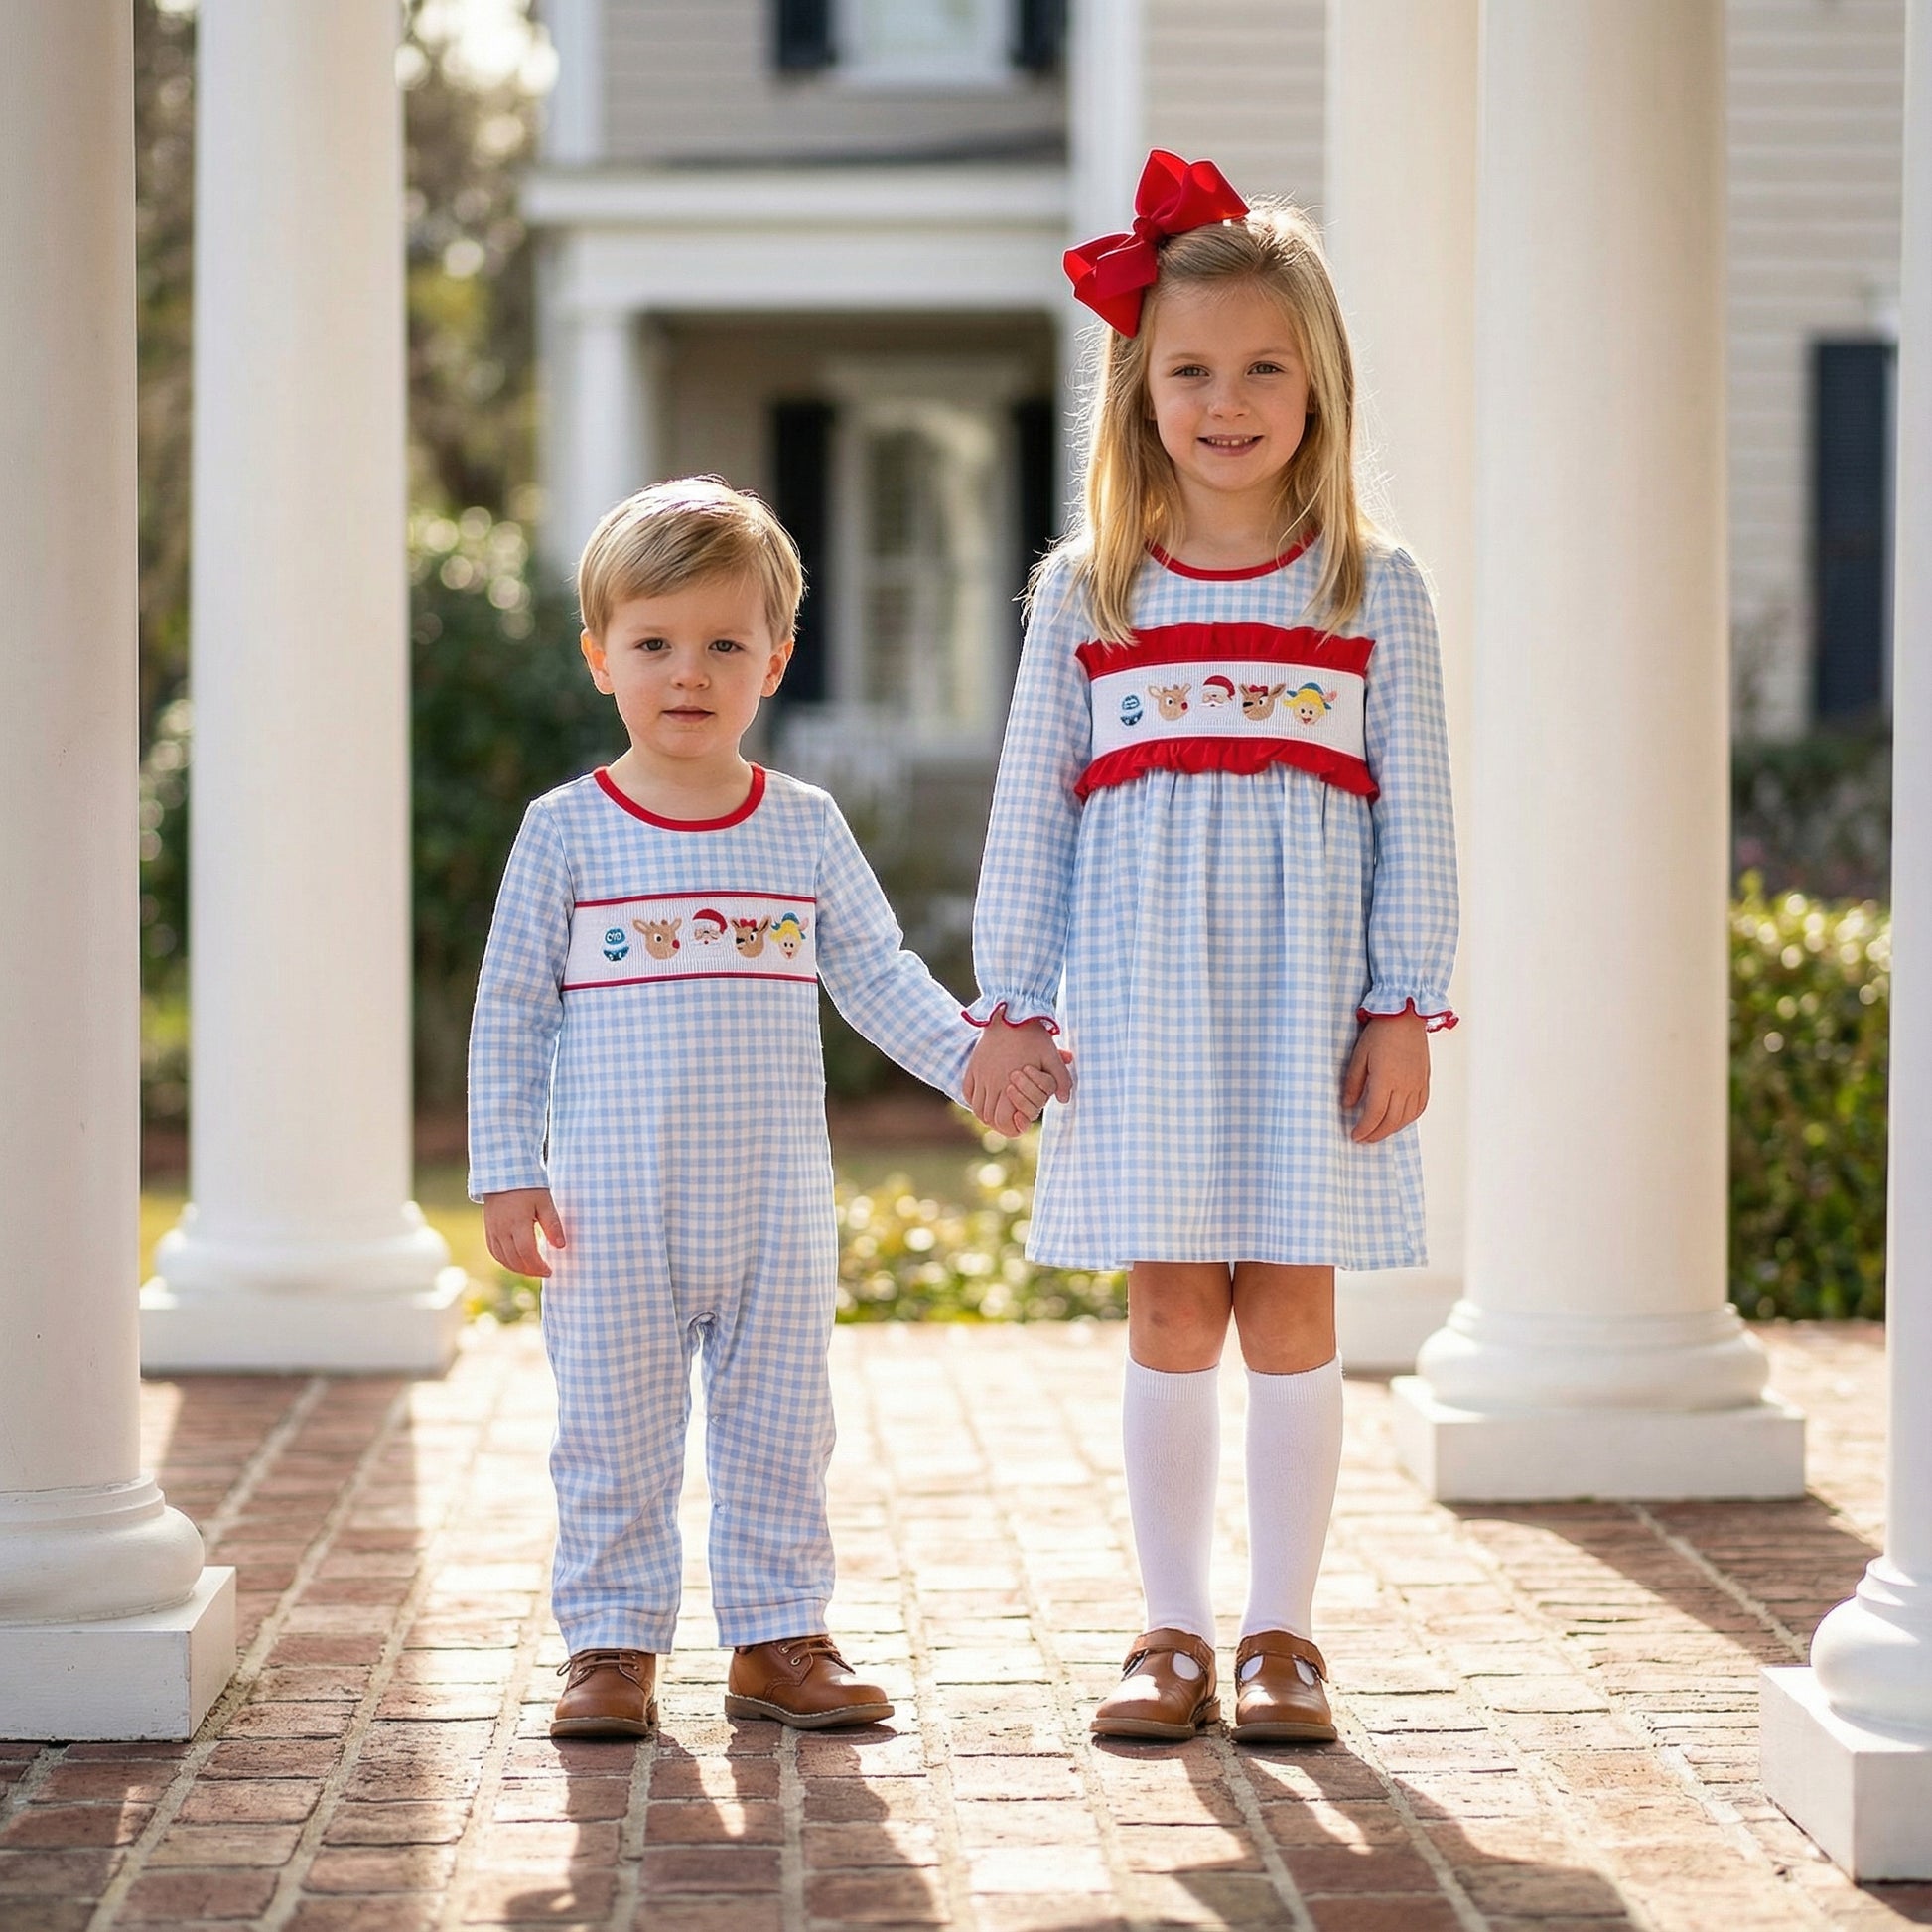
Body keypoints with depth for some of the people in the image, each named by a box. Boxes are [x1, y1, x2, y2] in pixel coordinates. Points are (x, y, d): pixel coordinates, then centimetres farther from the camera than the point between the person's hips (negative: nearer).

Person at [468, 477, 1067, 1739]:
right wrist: (509, 1171, -4)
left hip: (776, 1206, 2)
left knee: (778, 1432, 9)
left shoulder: (806, 829, 5)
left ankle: (779, 1637, 18)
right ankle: (614, 1645, 14)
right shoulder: (569, 831, -1)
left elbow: (879, 972, 10)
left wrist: (973, 1057, -5)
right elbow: (511, 1010, 1)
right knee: (617, 1433, 4)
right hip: (614, 1208, -2)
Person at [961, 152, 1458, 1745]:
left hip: (1307, 997, -1)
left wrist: (1405, 1006, -3)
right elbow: (1032, 813, 8)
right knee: (1171, 1316, 3)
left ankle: (1281, 1631, 12)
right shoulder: (1085, 599, 6)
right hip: (1142, 999, 1)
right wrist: (1012, 1004, 4)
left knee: (1290, 1309, 1)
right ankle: (1174, 1630, 13)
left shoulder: (1375, 595, 4)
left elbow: (1415, 817, 3)